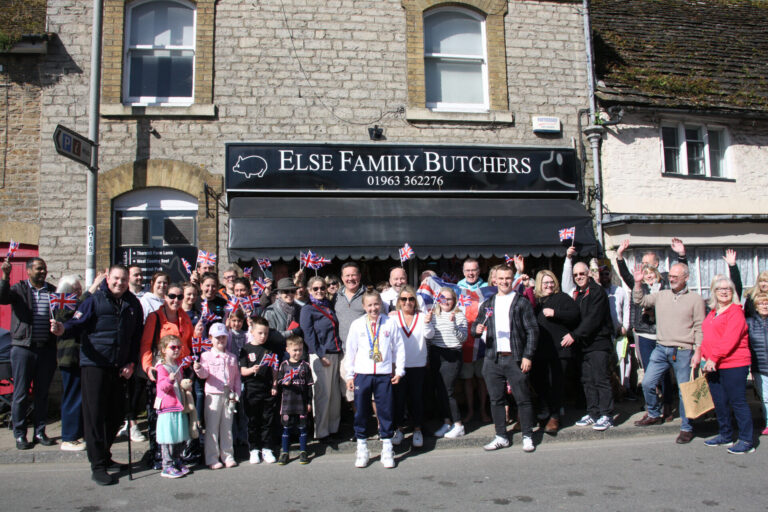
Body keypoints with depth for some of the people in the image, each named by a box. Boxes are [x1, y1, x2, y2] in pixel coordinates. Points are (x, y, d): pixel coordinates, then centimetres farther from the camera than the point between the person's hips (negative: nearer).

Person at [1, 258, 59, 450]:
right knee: (21, 393, 3)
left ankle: (40, 432, 20)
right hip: (23, 349, -2)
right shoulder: (19, 289, 3)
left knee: (42, 393, 9)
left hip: (47, 348, 2)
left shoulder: (53, 291, 10)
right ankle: (20, 435, 14)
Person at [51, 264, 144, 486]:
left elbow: (137, 336, 13)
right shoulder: (94, 301, -2)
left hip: (119, 367, 4)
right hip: (94, 364, -4)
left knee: (116, 413, 10)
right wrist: (63, 329, -33)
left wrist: (132, 363, 7)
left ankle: (104, 453, 31)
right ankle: (97, 466, 4)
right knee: (95, 414, -3)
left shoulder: (133, 304, 9)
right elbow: (78, 323, -11)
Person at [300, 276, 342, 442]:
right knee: (322, 394, -3)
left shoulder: (329, 306, 16)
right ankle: (321, 431, 7)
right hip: (320, 356, -6)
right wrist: (321, 356, -14)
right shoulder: (307, 310, -2)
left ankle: (333, 427, 19)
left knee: (335, 393, 8)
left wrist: (339, 351, 10)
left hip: (335, 354, 6)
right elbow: (309, 336, -8)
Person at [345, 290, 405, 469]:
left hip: (384, 374, 0)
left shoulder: (390, 323, 0)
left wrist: (399, 371, 3)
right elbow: (350, 350, 6)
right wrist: (349, 375, 5)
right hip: (362, 374, 1)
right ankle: (362, 448, 21)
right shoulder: (357, 324, 2)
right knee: (361, 411, 6)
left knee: (385, 410, 5)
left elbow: (399, 347, 5)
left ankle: (387, 450, 19)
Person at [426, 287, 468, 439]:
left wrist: (454, 324, -18)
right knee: (438, 390, 6)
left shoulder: (459, 316, 0)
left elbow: (463, 338, -7)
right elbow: (428, 337, 14)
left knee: (446, 391, -9)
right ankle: (446, 422, 18)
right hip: (436, 355, 5)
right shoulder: (434, 316, 11)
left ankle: (458, 425, 2)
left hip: (452, 356, -5)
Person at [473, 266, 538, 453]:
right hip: (493, 359, 4)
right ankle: (501, 437, 19)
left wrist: (528, 356, -9)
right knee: (496, 400, 8)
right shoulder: (487, 304, 15)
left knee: (523, 399, 0)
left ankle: (528, 437, 12)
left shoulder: (521, 302, 3)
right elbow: (476, 324, 21)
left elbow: (532, 330, -1)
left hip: (515, 359, -4)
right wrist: (477, 329, -4)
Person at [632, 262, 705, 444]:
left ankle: (687, 428, 15)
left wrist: (697, 352, -8)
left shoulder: (695, 299, -1)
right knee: (647, 383, 4)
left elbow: (699, 328, -2)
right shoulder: (661, 295, 10)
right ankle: (654, 415, 26)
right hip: (661, 349, 4)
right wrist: (638, 283, -4)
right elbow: (639, 300, 10)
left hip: (683, 352, -4)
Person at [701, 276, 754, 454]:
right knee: (720, 402, 14)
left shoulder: (735, 312, -9)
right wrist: (704, 356, 6)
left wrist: (714, 357, -22)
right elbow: (707, 338, 20)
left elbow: (730, 339, -19)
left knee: (737, 402, -3)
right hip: (713, 366, 8)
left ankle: (746, 441, 5)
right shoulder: (712, 313, 17)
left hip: (733, 365, -8)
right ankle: (725, 436, 26)